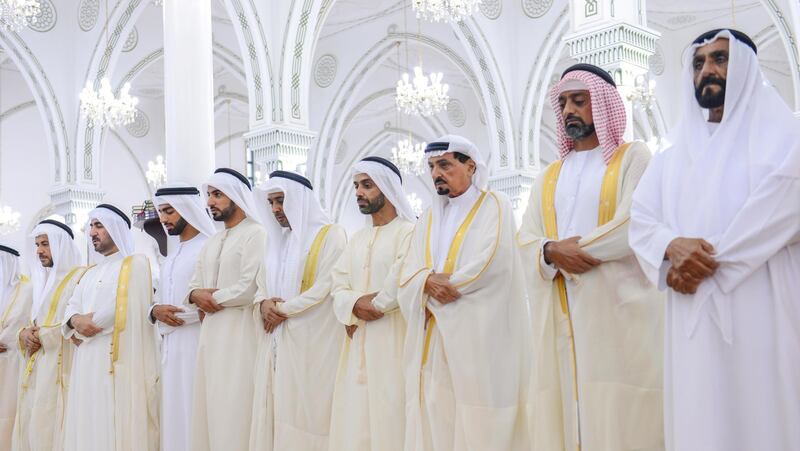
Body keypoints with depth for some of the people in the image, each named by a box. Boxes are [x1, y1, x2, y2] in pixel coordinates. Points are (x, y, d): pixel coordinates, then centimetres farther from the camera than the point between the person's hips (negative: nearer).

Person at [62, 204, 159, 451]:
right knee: (89, 425, 4)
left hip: (118, 358, -7)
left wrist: (90, 323, -4)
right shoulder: (91, 273, 25)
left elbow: (123, 305, -11)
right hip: (88, 361, 7)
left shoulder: (135, 263, 1)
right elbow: (72, 307, 15)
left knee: (115, 426, -10)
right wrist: (75, 321, -8)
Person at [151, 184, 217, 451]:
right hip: (170, 346, 8)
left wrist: (182, 313, -14)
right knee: (174, 412, 8)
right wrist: (155, 311, 0)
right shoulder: (171, 254, 20)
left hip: (198, 343, -8)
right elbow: (158, 300, 22)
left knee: (195, 414, -7)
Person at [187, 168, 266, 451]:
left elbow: (250, 289, -17)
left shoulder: (255, 234, -7)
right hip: (211, 332, 8)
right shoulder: (211, 243, 19)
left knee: (234, 407, -8)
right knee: (210, 407, 8)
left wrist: (213, 297, -4)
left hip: (240, 332, -8)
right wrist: (196, 296, -5)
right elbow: (193, 288, 18)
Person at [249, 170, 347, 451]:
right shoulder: (278, 239, 19)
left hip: (311, 343, -7)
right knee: (275, 414, 5)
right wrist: (263, 304, -5)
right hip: (276, 343, 7)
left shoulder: (330, 235, -3)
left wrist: (282, 309, -10)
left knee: (304, 415, -6)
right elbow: (263, 285, 18)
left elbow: (325, 288, -13)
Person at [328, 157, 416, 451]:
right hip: (358, 344, 7)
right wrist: (355, 305, -11)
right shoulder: (358, 239, 19)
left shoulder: (409, 231, -5)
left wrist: (373, 305, -5)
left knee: (389, 419, -7)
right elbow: (338, 287, 10)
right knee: (354, 423, 7)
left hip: (393, 342, -7)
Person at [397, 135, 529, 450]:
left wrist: (446, 284, -4)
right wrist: (428, 282, -13)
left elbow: (492, 260, -12)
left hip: (477, 334, -5)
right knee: (433, 417, 2)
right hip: (431, 337, 5)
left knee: (478, 424, -7)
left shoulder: (494, 206, 3)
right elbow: (407, 274, 10)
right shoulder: (427, 219, 20)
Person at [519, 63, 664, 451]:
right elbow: (526, 240, 10)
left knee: (619, 418, -7)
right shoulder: (549, 177, 21)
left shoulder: (633, 157, 6)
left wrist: (561, 248, -7)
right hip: (561, 317, 5)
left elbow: (635, 224, -10)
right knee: (563, 415, 2)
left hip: (618, 307, -5)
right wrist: (552, 252, -12)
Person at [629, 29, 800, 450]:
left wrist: (707, 261, -14)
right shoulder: (674, 154, 19)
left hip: (761, 311, -4)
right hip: (694, 318, 4)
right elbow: (641, 218, 7)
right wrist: (672, 246, -15)